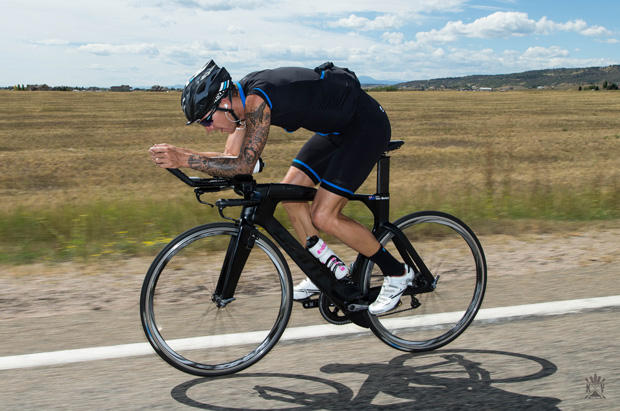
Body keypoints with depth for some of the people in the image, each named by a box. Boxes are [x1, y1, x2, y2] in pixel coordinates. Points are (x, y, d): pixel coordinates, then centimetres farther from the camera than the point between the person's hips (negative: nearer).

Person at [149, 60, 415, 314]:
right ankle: (330, 269, 18)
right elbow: (231, 158, 4)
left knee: (323, 217, -11)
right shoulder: (242, 97, 1)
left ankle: (397, 273, 5)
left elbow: (244, 165, -31)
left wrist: (184, 159, -31)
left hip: (368, 125, -10)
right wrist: (177, 157, -7)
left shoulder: (256, 101, -27)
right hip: (338, 126, 10)